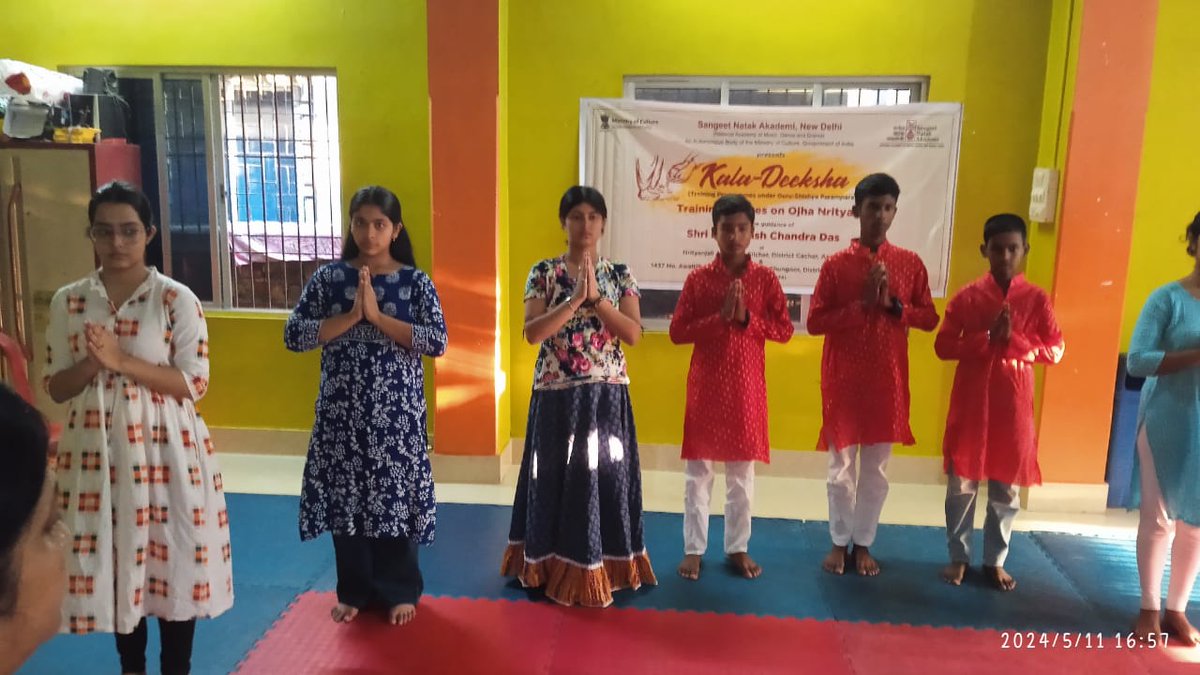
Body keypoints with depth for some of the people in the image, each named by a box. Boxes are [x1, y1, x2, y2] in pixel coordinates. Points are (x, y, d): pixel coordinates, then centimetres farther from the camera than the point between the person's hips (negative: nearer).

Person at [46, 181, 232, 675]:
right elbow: (56, 387, 5)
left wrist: (123, 361, -20)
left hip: (165, 447, -3)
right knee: (114, 559, 14)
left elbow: (194, 383, -10)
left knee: (173, 559, 5)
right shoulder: (68, 301, 3)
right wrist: (92, 363, -16)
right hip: (97, 449, 3)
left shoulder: (177, 299, -7)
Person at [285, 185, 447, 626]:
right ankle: (354, 591, 29)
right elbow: (293, 336, -6)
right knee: (346, 499, 10)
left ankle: (400, 591, 24)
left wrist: (378, 316, -18)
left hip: (397, 412, -1)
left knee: (395, 497, 5)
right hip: (342, 411, 2)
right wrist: (351, 316, -16)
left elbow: (438, 342, -12)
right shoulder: (328, 278, 1)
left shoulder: (416, 282, -2)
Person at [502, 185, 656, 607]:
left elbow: (634, 334, -7)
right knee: (558, 479, 7)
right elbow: (532, 333, -13)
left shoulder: (619, 274, 3)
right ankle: (555, 565, 22)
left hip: (606, 396, 1)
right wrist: (575, 299, -20)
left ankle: (606, 566, 23)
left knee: (604, 477, 7)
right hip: (556, 396, -1)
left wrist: (596, 298, -17)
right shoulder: (543, 272, -1)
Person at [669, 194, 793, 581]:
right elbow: (677, 332, -6)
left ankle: (738, 547, 24)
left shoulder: (765, 278, 0)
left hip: (747, 386, 1)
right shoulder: (697, 279, -2)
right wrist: (720, 317, -17)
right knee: (699, 468, 6)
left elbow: (784, 330, -1)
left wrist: (747, 318, -16)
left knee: (742, 470, 10)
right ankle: (693, 548, 18)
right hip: (705, 385, -1)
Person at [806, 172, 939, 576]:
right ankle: (839, 542, 23)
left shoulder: (910, 264, 2)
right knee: (841, 465, 8)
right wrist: (861, 304, -17)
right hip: (843, 379, -1)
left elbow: (929, 319, 4)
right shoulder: (836, 264, -4)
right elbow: (815, 322, -7)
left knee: (876, 467, 10)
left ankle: (864, 544, 25)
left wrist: (892, 304, -12)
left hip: (887, 380, 2)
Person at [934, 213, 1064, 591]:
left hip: (1013, 403, 1)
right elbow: (943, 346, -5)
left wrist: (1013, 340, -16)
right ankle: (958, 557, 20)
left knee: (1006, 487, 9)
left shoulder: (1036, 299, 1)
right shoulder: (966, 297, -1)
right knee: (961, 483, 6)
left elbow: (1054, 350, -1)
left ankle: (995, 561, 24)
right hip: (970, 401, 0)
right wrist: (988, 337, -16)